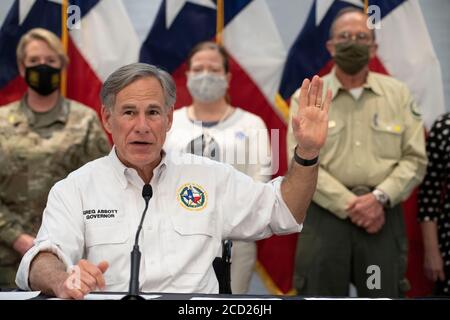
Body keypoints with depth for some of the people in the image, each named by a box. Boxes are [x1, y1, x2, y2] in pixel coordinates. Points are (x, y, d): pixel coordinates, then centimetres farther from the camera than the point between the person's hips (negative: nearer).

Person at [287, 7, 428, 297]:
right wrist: (349, 205, -13)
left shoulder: (398, 94, 9)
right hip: (326, 216, -1)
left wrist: (380, 198, -12)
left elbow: (415, 159, 3)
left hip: (383, 216, 1)